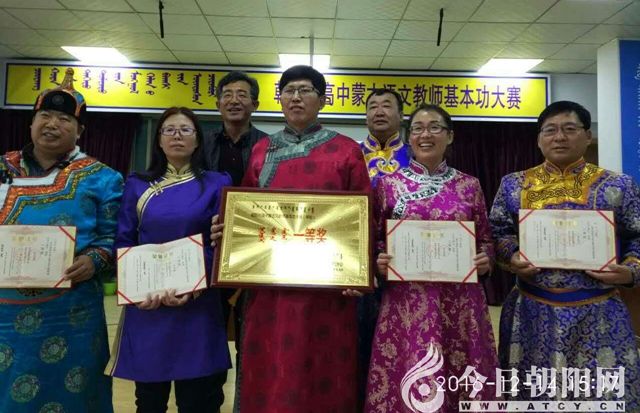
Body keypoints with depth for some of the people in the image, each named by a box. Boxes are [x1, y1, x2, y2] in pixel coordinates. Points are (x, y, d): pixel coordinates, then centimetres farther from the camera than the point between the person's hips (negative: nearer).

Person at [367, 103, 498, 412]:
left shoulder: (469, 185, 6)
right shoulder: (388, 184, 3)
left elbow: (485, 239, 13)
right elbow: (374, 240, 7)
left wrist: (485, 260, -6)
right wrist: (378, 262, -11)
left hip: (459, 300, 2)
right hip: (406, 300, -1)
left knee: (462, 384, 9)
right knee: (409, 385, 3)